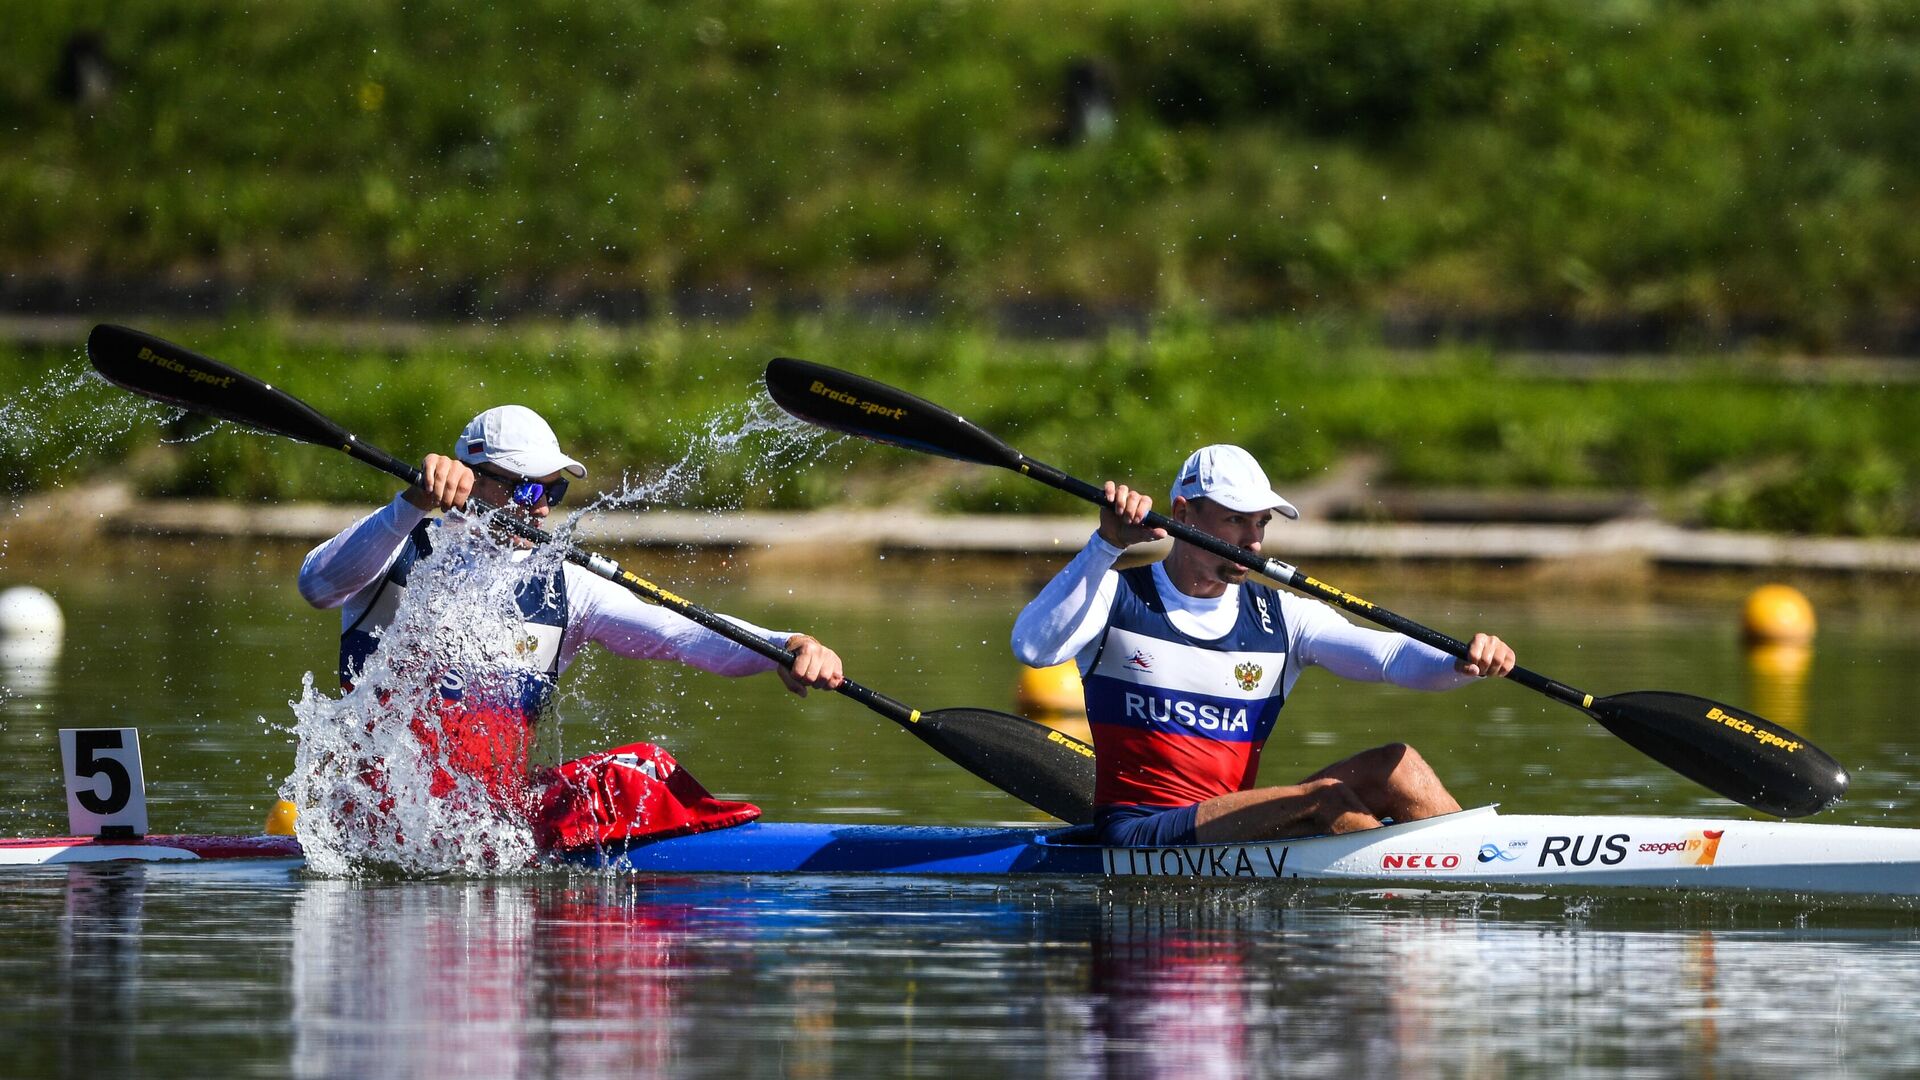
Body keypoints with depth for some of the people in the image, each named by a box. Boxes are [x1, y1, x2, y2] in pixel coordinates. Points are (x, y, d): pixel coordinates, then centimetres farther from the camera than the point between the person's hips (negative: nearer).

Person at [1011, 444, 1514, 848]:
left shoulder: (1280, 617, 11)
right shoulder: (1117, 596, 1)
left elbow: (1388, 655, -3)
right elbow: (1033, 647, -19)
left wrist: (1460, 664, -25)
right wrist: (1107, 545, -26)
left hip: (1235, 827, 5)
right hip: (1138, 836, -5)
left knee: (1394, 765, -13)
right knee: (1326, 800, -26)